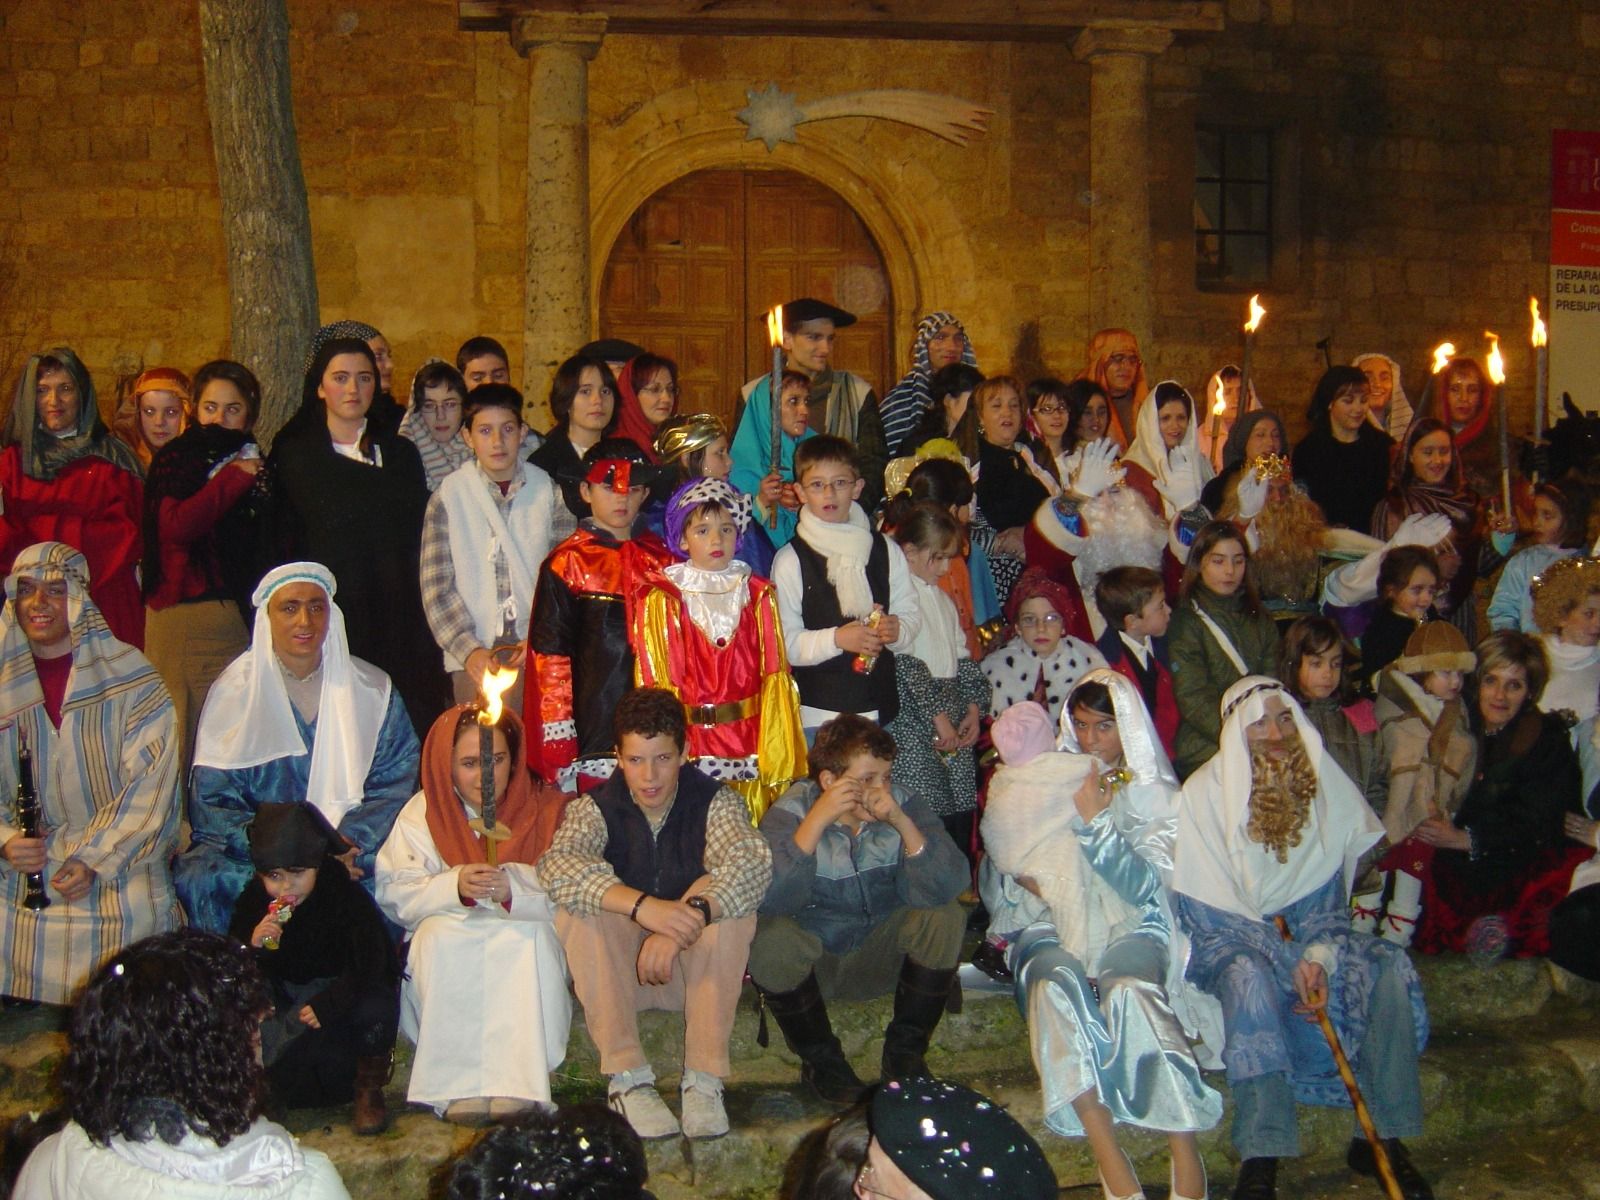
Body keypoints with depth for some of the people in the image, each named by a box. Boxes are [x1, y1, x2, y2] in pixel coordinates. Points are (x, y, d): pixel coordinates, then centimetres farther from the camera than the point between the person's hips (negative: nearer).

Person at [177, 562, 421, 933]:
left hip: (354, 847, 1)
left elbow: (396, 782, 3)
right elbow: (212, 803, -3)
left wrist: (352, 843, -17)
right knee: (200, 876, -31)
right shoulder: (234, 691, 3)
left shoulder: (371, 690, 8)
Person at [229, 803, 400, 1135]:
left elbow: (369, 965, -23)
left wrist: (326, 1005, -31)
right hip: (287, 996, 4)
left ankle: (369, 1090, -3)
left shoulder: (346, 895, -20)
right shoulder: (254, 900, -8)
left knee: (375, 1010, -35)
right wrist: (252, 945, -32)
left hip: (344, 992, -4)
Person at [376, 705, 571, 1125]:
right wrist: (454, 886, -25)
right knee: (440, 936, -30)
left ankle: (515, 1083, -32)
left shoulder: (544, 810, -1)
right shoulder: (422, 813, 2)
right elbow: (396, 893, -7)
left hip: (520, 957, -1)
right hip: (446, 964, 1)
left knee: (531, 936, -32)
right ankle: (459, 1083, -31)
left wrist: (513, 888, -31)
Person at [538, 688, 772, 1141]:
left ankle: (704, 1077, -28)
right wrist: (643, 906, -45)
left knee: (722, 894, -28)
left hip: (699, 967, 0)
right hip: (616, 972, 1)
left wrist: (687, 918, -47)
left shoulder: (715, 802, -8)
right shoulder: (595, 809, -7)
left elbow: (752, 864, -29)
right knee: (577, 906, -27)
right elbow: (556, 867, -29)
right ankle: (626, 1076, -27)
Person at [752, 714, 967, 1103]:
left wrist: (902, 823, -35)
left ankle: (905, 1052, -4)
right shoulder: (789, 814, -15)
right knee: (769, 939, -32)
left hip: (883, 957, 2)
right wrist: (817, 820, -37)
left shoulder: (904, 805, -11)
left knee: (945, 916, -22)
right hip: (812, 961, -2)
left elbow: (947, 886, -24)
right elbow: (773, 899, -33)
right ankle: (820, 1057, -6)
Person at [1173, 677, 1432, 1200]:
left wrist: (1319, 958, -18)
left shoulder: (1324, 786, 1)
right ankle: (1260, 1158, -39)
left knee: (1389, 966, -24)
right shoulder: (1204, 793, -10)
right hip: (1228, 939, -4)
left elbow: (1330, 897, 3)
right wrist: (1288, 961, -18)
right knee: (1250, 975, -38)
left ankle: (1381, 1137, -16)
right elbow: (1198, 908, -11)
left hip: (1305, 936, 4)